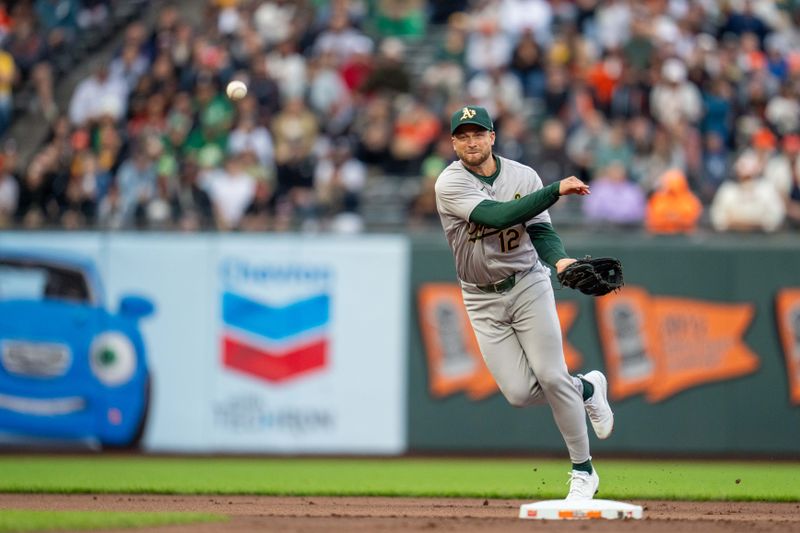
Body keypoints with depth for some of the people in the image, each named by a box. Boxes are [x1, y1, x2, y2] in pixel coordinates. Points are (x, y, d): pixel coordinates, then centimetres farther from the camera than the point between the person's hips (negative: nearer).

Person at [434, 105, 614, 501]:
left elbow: (540, 231, -5)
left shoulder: (523, 177, -2)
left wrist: (559, 259, -28)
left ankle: (583, 471, 3)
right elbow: (498, 216, -26)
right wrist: (556, 189, -28)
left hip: (528, 287, 0)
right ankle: (586, 388, 24)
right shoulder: (450, 184, -13)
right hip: (482, 301, 0)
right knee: (519, 391, -7)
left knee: (551, 376, -10)